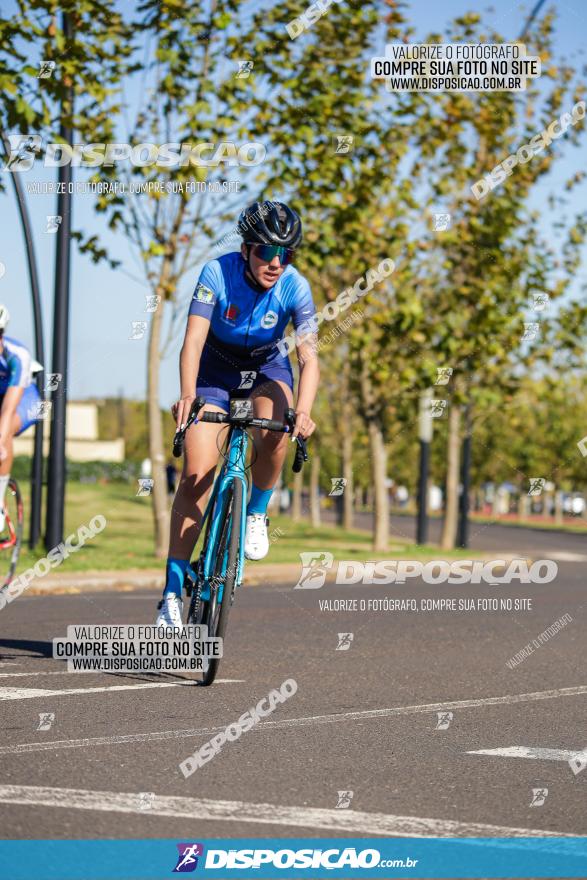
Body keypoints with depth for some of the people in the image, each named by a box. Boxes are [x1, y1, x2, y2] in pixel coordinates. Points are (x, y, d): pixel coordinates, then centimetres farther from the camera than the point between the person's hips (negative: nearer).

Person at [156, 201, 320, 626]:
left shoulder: (295, 287, -24)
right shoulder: (217, 273, -27)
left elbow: (310, 358, -30)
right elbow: (194, 340, -35)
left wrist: (304, 411, -48)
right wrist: (187, 395, -53)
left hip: (267, 371, 1)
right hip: (215, 372, -1)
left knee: (275, 433, -33)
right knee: (196, 476, -14)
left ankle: (257, 513, -3)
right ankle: (173, 591, -10)